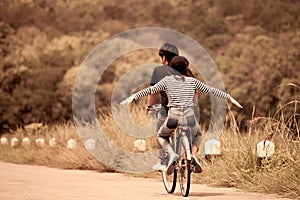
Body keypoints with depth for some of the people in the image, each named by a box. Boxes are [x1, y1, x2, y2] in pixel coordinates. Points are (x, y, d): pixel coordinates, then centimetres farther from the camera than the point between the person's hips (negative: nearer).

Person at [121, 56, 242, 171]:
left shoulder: (167, 80, 4)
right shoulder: (192, 81, 9)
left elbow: (151, 90, -3)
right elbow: (210, 90, 11)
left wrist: (133, 97, -1)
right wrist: (228, 97, 18)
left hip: (173, 117, -1)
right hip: (190, 117, 1)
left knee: (161, 136, 26)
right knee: (196, 135, 33)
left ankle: (171, 154, -2)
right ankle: (193, 154, 6)